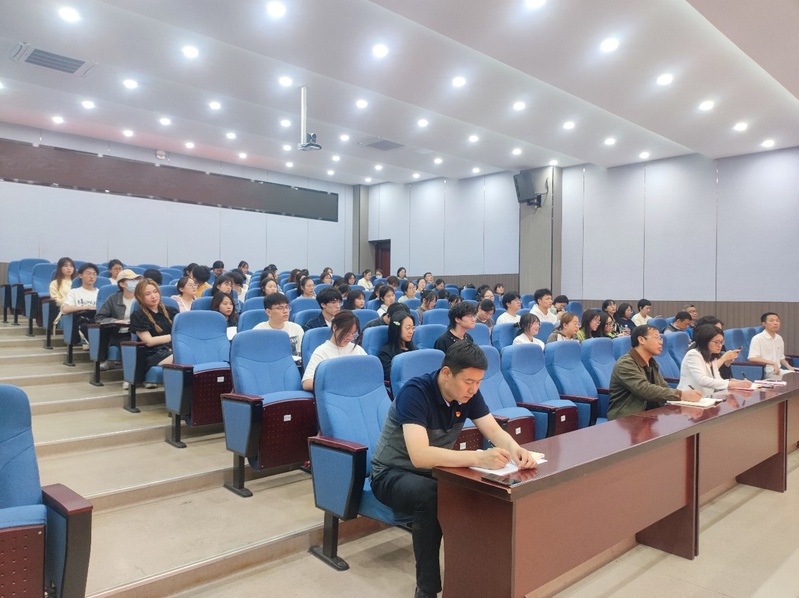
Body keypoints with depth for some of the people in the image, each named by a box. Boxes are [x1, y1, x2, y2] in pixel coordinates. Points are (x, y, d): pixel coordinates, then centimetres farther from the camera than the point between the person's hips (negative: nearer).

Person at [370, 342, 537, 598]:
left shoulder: (468, 392, -9)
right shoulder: (415, 392, -31)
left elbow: (495, 431, -8)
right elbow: (419, 456, -41)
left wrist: (515, 449, -32)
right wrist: (477, 458, -51)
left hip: (436, 469, 6)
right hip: (393, 474, -6)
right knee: (430, 496, -36)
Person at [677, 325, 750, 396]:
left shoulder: (713, 358, 16)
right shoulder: (693, 355, -11)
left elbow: (717, 380, 7)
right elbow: (703, 381, -23)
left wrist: (738, 383, -10)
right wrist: (732, 384, -27)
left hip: (706, 399, 8)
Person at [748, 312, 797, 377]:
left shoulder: (779, 339, 13)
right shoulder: (757, 339, -10)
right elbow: (752, 358, -21)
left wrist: (788, 366, 7)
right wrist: (773, 363, -25)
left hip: (777, 370, 7)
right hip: (764, 372, -7)